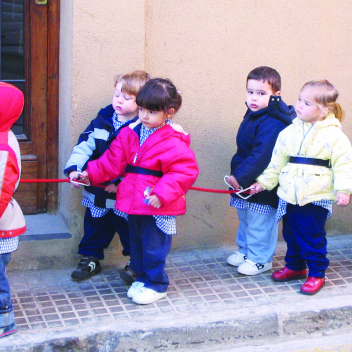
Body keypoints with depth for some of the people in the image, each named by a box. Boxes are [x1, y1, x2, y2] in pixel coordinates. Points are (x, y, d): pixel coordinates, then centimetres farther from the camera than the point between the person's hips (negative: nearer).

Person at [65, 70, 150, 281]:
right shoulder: (102, 121, 1)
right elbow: (85, 145, -2)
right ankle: (90, 259, 36)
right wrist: (74, 168, -16)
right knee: (94, 225, 18)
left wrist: (120, 182, -26)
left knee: (129, 228, 11)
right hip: (98, 192, 5)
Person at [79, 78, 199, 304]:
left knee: (154, 246, 2)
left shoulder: (173, 142, -17)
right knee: (137, 242, 20)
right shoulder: (131, 133, 4)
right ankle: (142, 277, 38)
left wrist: (163, 193, -27)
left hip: (158, 208, -7)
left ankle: (156, 285, 21)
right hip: (134, 201, 7)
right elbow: (113, 160, 9)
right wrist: (90, 173, 1)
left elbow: (185, 171, -21)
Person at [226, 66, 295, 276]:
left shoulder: (272, 123, -25)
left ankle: (260, 259, 21)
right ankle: (245, 250, 41)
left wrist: (240, 176, -31)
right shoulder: (253, 115, 7)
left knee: (260, 223, 5)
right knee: (245, 219, 23)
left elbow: (261, 155, -31)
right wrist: (237, 175, 19)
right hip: (245, 183, 10)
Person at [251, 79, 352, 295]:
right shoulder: (290, 132, 6)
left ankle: (317, 274, 17)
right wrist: (264, 181, 13)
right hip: (290, 196, 5)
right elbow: (277, 160, 13)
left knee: (313, 237, 2)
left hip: (316, 197, -5)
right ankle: (295, 266, 35)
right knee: (291, 234, 16)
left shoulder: (334, 135, -8)